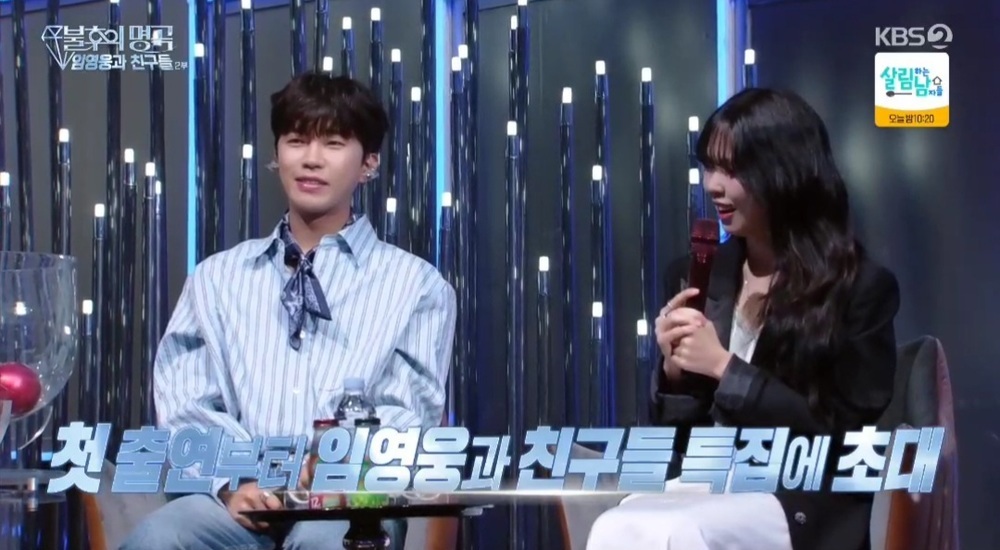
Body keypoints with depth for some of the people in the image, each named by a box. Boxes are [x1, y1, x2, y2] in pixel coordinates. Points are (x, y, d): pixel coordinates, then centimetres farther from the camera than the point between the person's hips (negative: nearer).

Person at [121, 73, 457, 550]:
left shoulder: (415, 284, 14)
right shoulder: (216, 277, 20)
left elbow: (408, 414, 3)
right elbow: (185, 403, 10)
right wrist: (233, 480, -11)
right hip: (243, 499, 2)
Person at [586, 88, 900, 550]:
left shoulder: (862, 288, -3)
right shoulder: (703, 275, 12)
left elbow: (845, 441, -8)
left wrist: (726, 368, -12)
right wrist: (675, 368, -6)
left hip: (802, 504, -5)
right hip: (705, 484, 5)